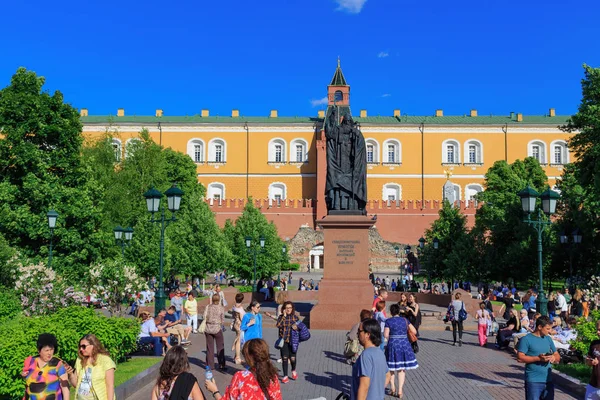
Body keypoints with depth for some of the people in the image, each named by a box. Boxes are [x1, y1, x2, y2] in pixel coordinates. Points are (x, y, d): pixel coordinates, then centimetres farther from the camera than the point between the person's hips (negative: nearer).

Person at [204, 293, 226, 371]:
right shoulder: (221, 308, -7)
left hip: (208, 329, 2)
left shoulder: (208, 307, -3)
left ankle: (210, 365, 14)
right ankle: (221, 365, 7)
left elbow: (205, 317, -2)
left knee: (209, 348, 10)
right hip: (217, 329, -2)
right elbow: (223, 320, -3)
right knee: (220, 347, 8)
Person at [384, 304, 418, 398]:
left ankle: (393, 389, 18)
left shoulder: (388, 321, -7)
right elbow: (414, 331, 2)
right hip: (405, 345, 2)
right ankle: (400, 390, 7)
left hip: (392, 346, -2)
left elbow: (385, 335, -13)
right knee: (402, 369, 12)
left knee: (391, 369, 16)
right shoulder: (405, 320, 0)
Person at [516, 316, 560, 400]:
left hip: (548, 380, 6)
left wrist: (554, 357, -8)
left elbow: (557, 356, 17)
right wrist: (538, 358, -23)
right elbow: (520, 357, -15)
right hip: (533, 380, -6)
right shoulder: (527, 339, -9)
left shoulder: (548, 339, 11)